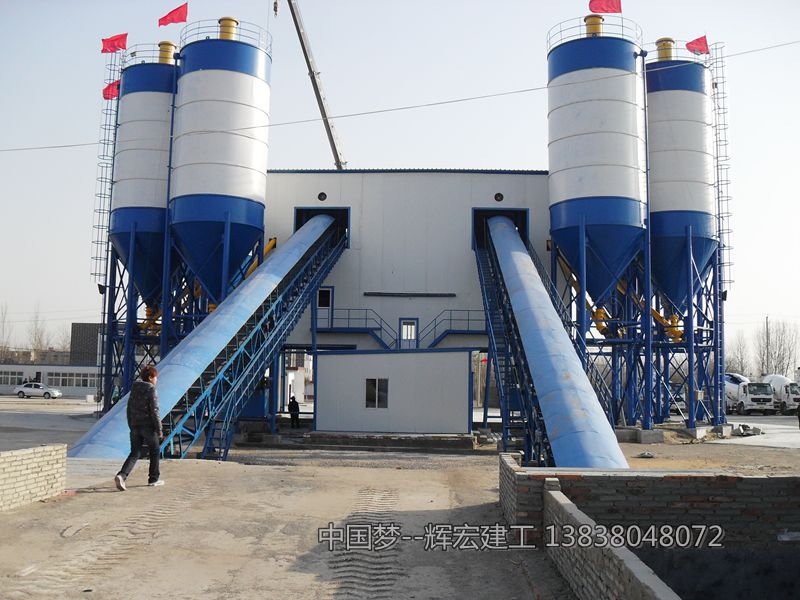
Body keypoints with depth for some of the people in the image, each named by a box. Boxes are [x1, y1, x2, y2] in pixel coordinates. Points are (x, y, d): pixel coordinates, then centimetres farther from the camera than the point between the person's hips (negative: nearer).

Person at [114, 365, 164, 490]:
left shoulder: (134, 389, 10)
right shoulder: (151, 390, -11)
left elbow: (129, 409, 13)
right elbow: (154, 411, -15)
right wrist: (159, 429, -10)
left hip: (135, 426, 6)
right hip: (148, 426, -6)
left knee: (134, 453, 6)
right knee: (154, 452, 13)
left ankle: (121, 475, -14)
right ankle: (154, 478, 21)